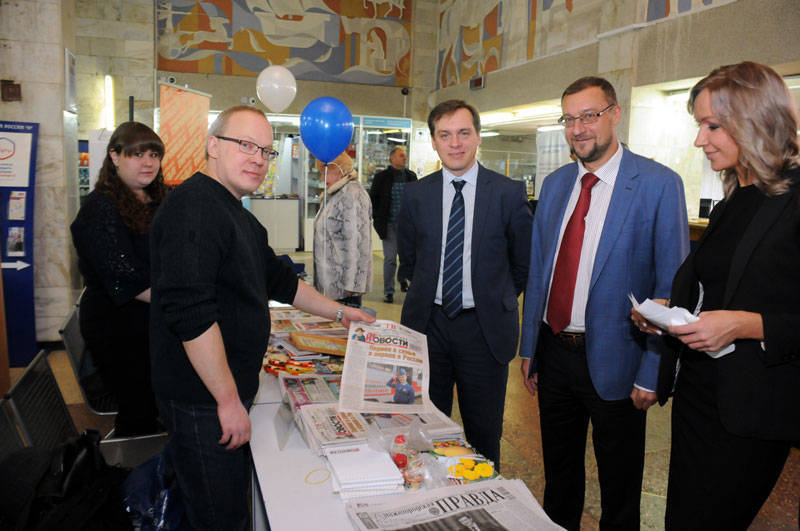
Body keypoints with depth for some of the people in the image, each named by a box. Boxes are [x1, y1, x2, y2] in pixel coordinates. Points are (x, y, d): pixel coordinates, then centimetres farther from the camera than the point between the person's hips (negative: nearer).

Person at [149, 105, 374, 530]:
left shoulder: (238, 215, 14)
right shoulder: (194, 207, -20)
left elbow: (278, 279, 24)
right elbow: (189, 311, -27)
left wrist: (338, 312, 26)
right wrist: (228, 399, -23)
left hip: (228, 395, 10)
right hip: (204, 402, -10)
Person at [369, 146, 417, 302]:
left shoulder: (411, 176, 8)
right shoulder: (381, 177, -1)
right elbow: (372, 198, 4)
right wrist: (378, 219, -3)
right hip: (389, 225, -3)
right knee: (390, 259, -4)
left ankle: (403, 280, 38)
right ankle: (388, 291, 6)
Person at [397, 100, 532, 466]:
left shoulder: (509, 193, -4)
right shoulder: (416, 194, 3)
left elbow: (523, 261, 5)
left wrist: (495, 299, 9)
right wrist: (427, 296, 12)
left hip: (485, 327, -2)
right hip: (428, 324, 2)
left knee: (484, 432, 12)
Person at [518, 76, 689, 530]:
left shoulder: (659, 184, -11)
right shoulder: (555, 184, 6)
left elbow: (671, 287, -11)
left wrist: (652, 373, -14)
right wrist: (529, 347, 9)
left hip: (613, 360, -4)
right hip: (554, 352, 5)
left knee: (619, 489, 15)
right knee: (559, 475, 23)